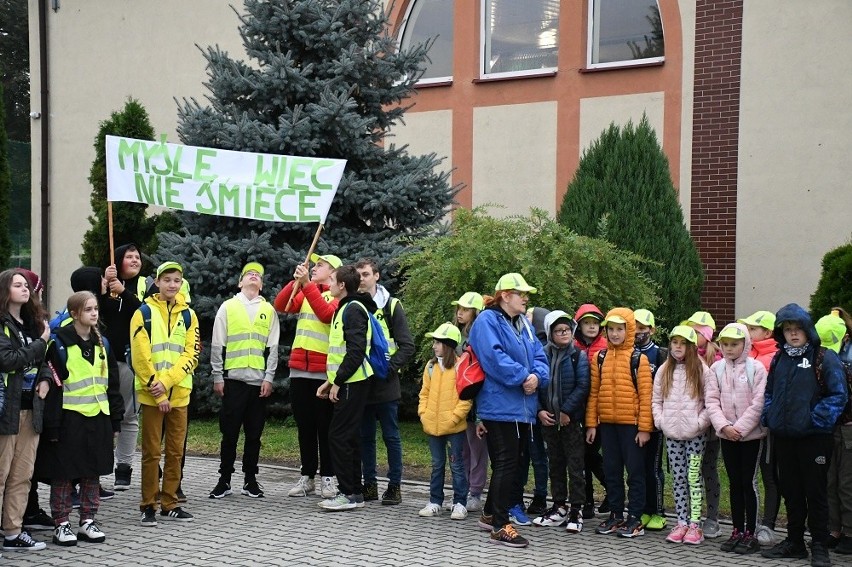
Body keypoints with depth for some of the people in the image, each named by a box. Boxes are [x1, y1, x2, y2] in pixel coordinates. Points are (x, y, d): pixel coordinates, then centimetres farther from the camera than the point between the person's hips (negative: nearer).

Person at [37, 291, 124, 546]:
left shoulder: (102, 343, 10)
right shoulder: (60, 343, -7)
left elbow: (112, 383, 13)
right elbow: (52, 384, -10)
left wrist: (115, 419, 10)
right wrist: (52, 424, -14)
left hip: (98, 416, 5)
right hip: (69, 417, -5)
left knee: (93, 470, 11)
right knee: (64, 472, 2)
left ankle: (88, 521, 22)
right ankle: (62, 524, 13)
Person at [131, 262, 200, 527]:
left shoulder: (188, 315, 8)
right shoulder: (144, 312, -2)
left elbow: (191, 355, 1)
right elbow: (140, 356, -9)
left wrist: (166, 382, -13)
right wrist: (157, 392, -13)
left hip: (179, 394, 4)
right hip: (151, 394, -3)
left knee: (175, 451, 8)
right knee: (152, 452, 1)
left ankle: (169, 504, 18)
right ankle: (148, 506, 10)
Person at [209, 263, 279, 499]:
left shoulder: (269, 310, 11)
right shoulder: (227, 307, 7)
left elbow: (272, 347, 8)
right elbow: (217, 345, 5)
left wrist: (269, 378, 1)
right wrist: (217, 376, 0)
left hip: (259, 381, 2)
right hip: (233, 379, -1)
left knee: (254, 433, 6)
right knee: (229, 432, 1)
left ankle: (250, 480, 16)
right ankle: (224, 480, 11)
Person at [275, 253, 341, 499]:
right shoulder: (304, 293, 17)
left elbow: (326, 314, -20)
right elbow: (280, 306, 2)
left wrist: (307, 284, -21)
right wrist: (295, 281, -10)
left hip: (324, 372, -5)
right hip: (299, 370, 5)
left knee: (325, 427, 1)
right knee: (305, 426, 9)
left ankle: (328, 478, 8)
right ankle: (307, 476, 16)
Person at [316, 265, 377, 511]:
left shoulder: (353, 309, -13)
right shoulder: (345, 308, 19)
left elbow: (356, 351, -21)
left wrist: (338, 382, -19)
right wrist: (331, 380, 19)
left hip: (353, 383, -10)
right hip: (348, 382, 10)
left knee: (339, 436, -8)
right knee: (348, 437, 11)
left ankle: (349, 494, -4)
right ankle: (355, 492, 17)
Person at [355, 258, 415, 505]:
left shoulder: (391, 306, -1)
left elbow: (407, 347, -4)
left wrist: (389, 368, -15)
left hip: (385, 384, -4)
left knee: (391, 436, 3)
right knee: (365, 436, 10)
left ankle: (394, 486, 11)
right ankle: (369, 485, 20)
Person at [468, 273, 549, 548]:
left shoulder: (524, 324, 17)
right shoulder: (487, 321, -9)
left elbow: (540, 358, 10)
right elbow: (494, 358, -22)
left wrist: (537, 376, -11)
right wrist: (523, 376, -20)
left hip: (523, 408, 9)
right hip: (500, 407, -9)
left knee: (511, 463, 15)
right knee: (506, 464, -7)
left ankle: (490, 514, 29)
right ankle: (500, 525, 0)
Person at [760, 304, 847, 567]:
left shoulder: (824, 358, -7)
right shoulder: (779, 359, 11)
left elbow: (838, 395, -12)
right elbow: (768, 392, 19)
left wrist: (816, 420, -18)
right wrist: (768, 416, 3)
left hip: (813, 437, -5)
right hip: (783, 436, 6)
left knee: (815, 492, 3)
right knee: (791, 491, 14)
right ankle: (794, 542, 25)